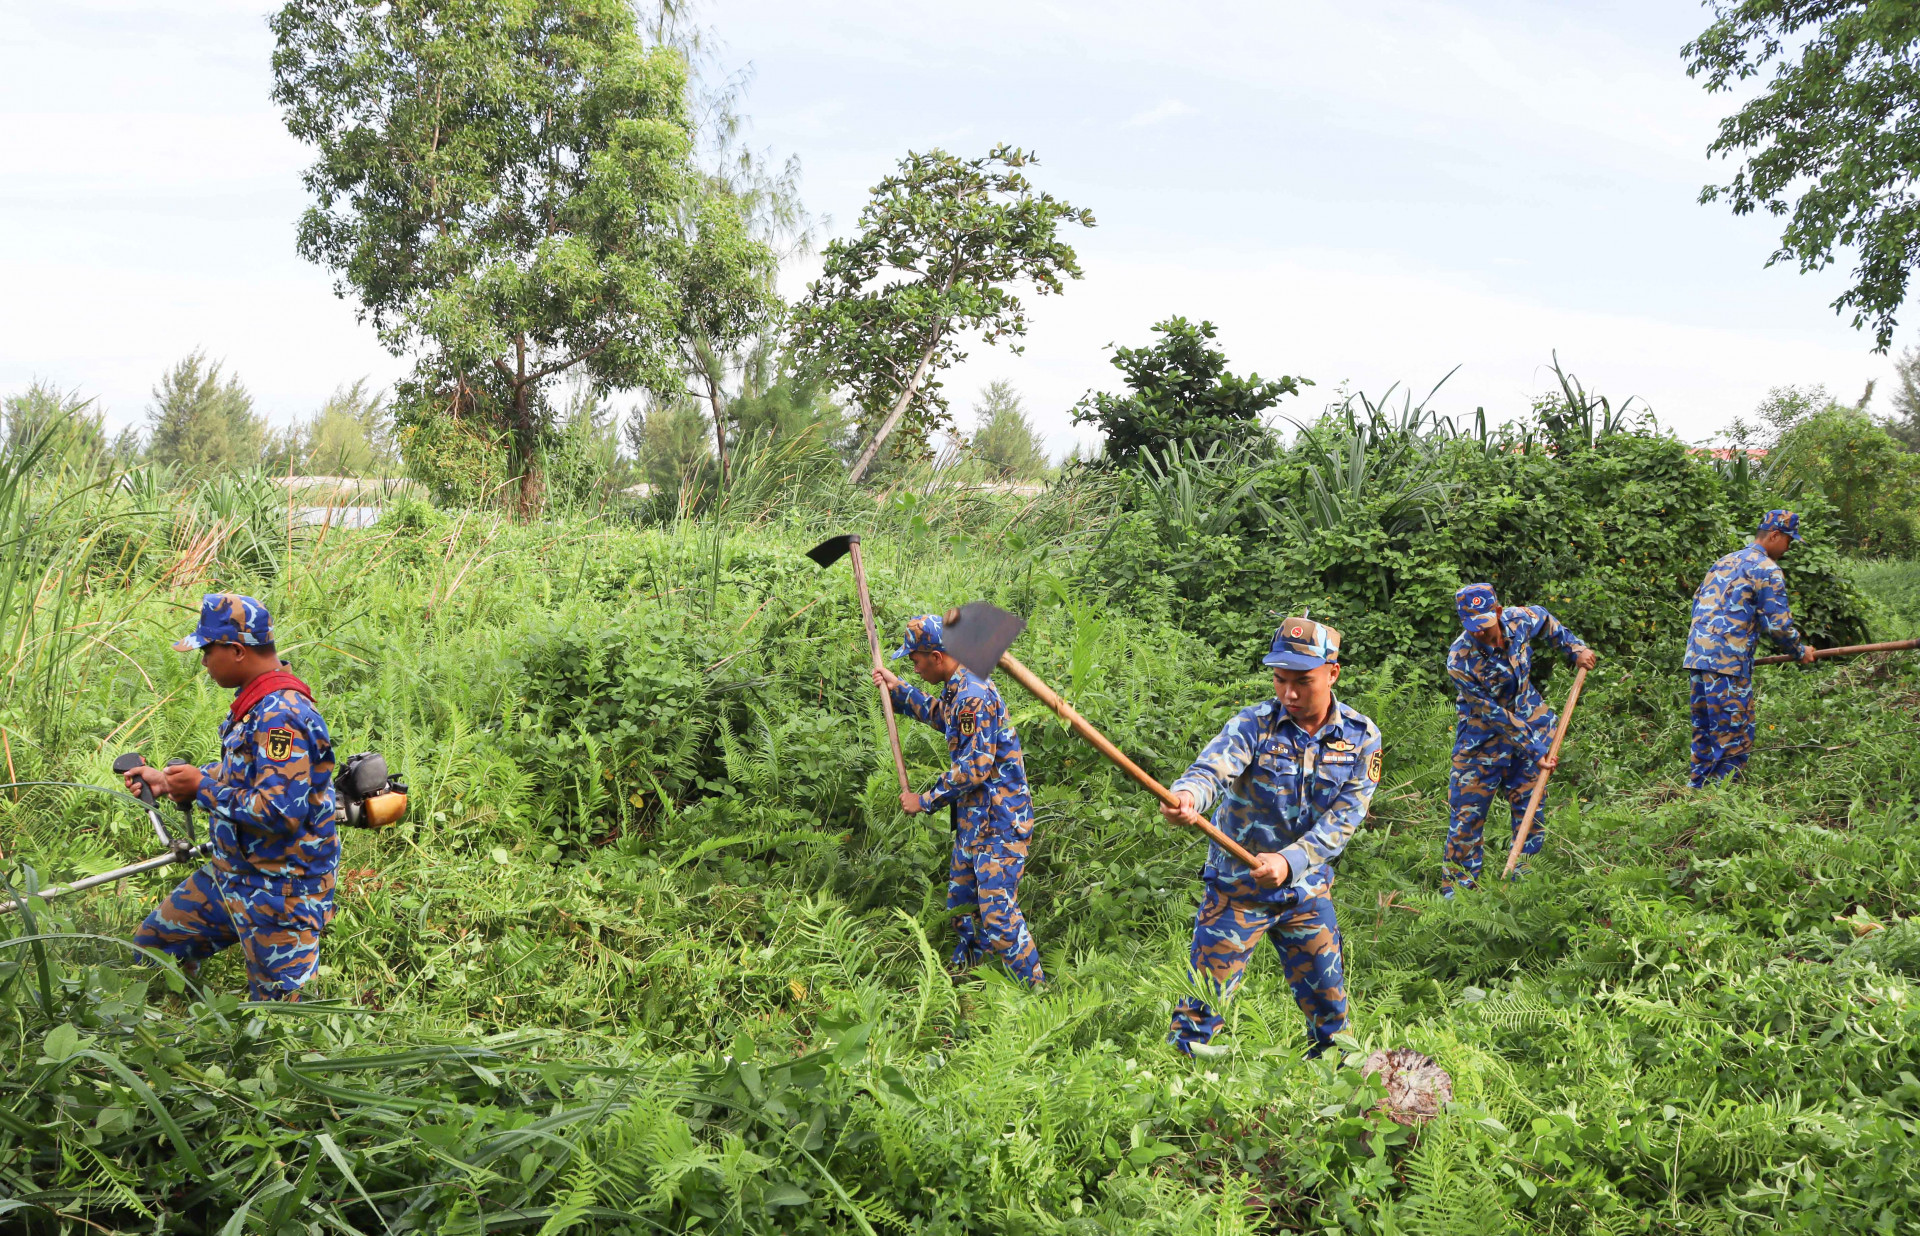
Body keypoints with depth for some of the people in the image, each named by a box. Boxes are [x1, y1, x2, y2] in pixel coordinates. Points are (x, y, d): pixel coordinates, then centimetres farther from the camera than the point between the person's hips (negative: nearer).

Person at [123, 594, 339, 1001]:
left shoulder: (282, 719, -26)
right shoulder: (256, 702, 7)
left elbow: (279, 812, -31)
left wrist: (202, 787, -19)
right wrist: (168, 781, 15)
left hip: (278, 892, -10)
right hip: (231, 875, 11)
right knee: (153, 946, 20)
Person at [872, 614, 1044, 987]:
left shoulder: (973, 695, -23)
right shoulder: (959, 688, 9)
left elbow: (974, 768, -24)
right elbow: (941, 716, 34)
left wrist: (925, 801, -14)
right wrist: (898, 689, 30)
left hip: (999, 820, -10)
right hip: (974, 817, 10)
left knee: (998, 913, -12)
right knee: (961, 901, 19)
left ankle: (1036, 991, -5)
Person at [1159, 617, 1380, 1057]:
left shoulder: (1361, 737, -7)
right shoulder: (1254, 724, -13)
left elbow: (1343, 819, -14)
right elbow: (1213, 768, -32)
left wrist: (1289, 861, -30)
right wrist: (1186, 794, -56)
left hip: (1307, 892, 2)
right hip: (1237, 887, -2)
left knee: (1330, 1013, 12)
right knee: (1203, 1003, -2)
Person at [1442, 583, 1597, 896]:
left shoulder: (1520, 620, -17)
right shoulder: (1460, 662, -29)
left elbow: (1546, 620, 11)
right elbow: (1495, 716, -23)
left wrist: (1575, 649, 6)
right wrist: (1533, 750, -21)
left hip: (1529, 722, 4)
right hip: (1483, 735, -4)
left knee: (1529, 806, 5)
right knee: (1467, 811, -3)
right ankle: (1456, 889, 10)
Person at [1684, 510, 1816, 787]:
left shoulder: (1723, 562, 21)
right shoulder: (1766, 570, -5)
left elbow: (1698, 603, 27)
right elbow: (1777, 624, -7)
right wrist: (1801, 651, 9)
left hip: (1696, 657, 9)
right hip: (1728, 662, -9)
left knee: (1705, 734, 15)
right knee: (1735, 739, -4)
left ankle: (1697, 790, 19)